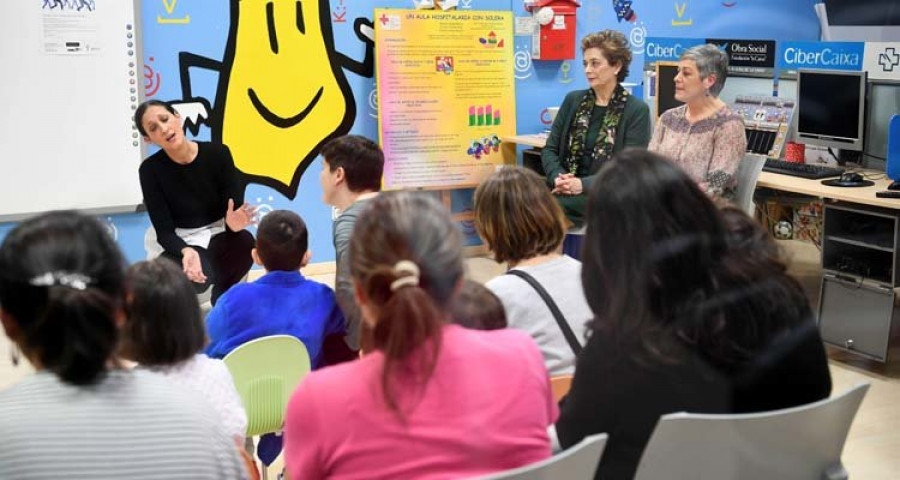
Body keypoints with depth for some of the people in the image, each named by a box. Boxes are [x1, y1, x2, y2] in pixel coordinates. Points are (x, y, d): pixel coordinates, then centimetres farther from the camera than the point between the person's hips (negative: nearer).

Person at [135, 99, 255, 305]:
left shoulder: (217, 153, -10)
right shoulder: (150, 170, -12)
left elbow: (235, 209, -9)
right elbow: (164, 231, -14)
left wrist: (234, 223, -36)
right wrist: (187, 252, -36)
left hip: (219, 237, 2)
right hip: (182, 244, -2)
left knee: (244, 241, -34)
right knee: (194, 276, -37)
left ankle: (221, 297, -4)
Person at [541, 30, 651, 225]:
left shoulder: (637, 110, 0)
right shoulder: (573, 100, 15)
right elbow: (550, 149, 12)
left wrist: (583, 184, -20)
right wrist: (558, 177, -10)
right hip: (566, 191, 4)